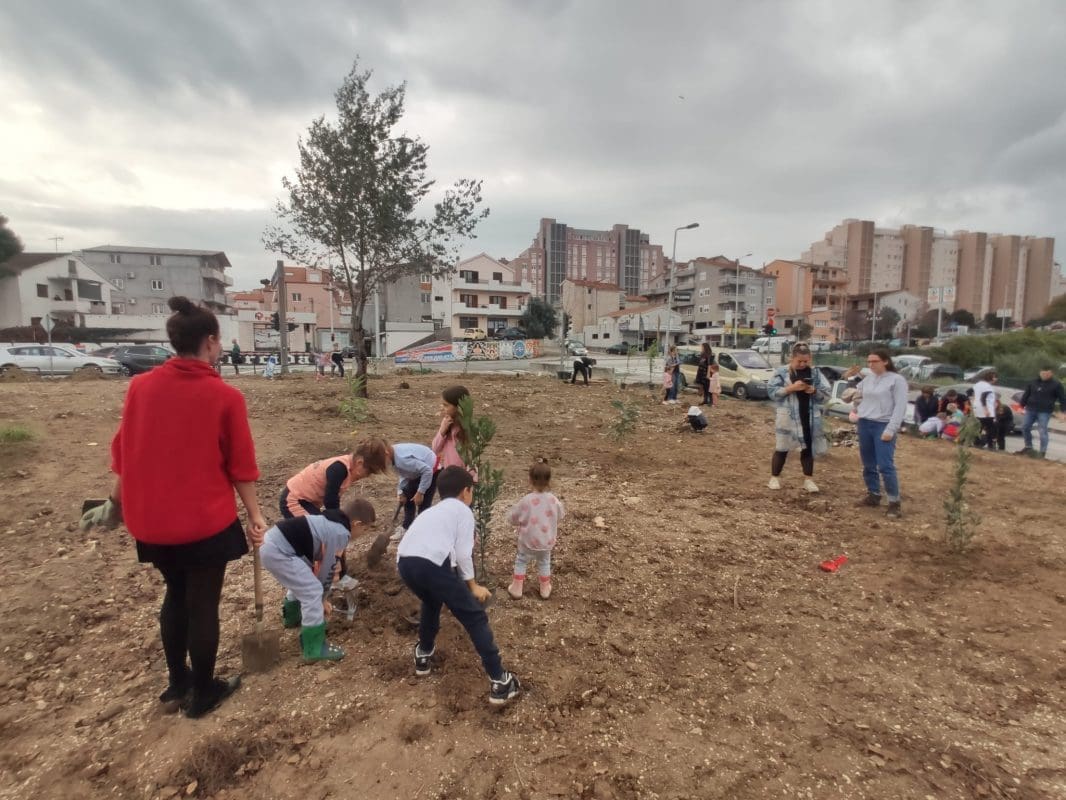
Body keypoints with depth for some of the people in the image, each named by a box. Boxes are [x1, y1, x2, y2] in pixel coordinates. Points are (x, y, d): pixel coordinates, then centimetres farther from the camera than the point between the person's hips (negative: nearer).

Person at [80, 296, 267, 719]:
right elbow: (240, 466, -12)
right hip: (207, 521, -5)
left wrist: (116, 502, 20)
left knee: (176, 595, 24)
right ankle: (202, 694, 27)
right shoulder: (225, 396, -15)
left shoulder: (140, 387, -4)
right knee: (203, 604, 10)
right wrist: (255, 516, -2)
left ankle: (177, 683, 38)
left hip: (153, 519, 5)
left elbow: (124, 451, 5)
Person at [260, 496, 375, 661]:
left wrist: (322, 595, 30)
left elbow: (320, 561, 24)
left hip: (271, 543, 11)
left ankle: (292, 617, 57)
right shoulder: (340, 533, -13)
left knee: (302, 583, 32)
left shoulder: (329, 521, 16)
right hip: (278, 551, -11)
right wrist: (323, 598, 12)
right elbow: (328, 568, -5)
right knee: (313, 592, -6)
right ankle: (315, 650, 4)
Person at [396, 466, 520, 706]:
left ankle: (424, 654, 50)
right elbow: (462, 553, 3)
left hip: (404, 562, 7)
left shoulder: (431, 511, 35)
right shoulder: (463, 510, 15)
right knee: (475, 618, 7)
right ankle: (499, 681, 8)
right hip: (433, 564, -6)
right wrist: (473, 586, 17)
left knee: (431, 602, 37)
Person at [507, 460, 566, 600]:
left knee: (521, 561, 21)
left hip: (529, 541, -3)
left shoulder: (526, 500, -25)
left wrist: (521, 522, 8)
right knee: (544, 562, 25)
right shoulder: (553, 500, -15)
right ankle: (545, 589, 37)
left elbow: (512, 518, -13)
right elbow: (559, 516, 3)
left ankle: (517, 589, 27)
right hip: (547, 541, 3)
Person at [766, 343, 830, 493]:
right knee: (781, 448, 5)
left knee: (808, 448, 10)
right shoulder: (781, 372, -4)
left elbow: (826, 393, 5)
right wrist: (791, 387, -20)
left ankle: (808, 479, 21)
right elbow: (772, 391, -10)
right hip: (787, 417, -3)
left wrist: (814, 391, -15)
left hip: (809, 418, 3)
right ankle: (774, 478, 17)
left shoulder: (816, 373, 5)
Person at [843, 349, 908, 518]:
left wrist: (890, 430, -17)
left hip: (883, 426, -6)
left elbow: (900, 407, -10)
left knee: (885, 466, -10)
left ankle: (894, 502, 1)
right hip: (864, 424, 6)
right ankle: (873, 495, 26)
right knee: (868, 465, 12)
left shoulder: (897, 380, -5)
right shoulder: (867, 379, 11)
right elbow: (847, 397, 19)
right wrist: (849, 379, 7)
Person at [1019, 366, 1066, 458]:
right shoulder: (1033, 382, 9)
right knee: (1025, 427, 6)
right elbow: (1026, 394, 15)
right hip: (1031, 410, 5)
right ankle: (1028, 447, 22)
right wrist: (1022, 406, 12)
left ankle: (1043, 452, 1)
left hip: (1045, 412, -5)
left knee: (1042, 431, -7)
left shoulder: (1056, 384, -1)